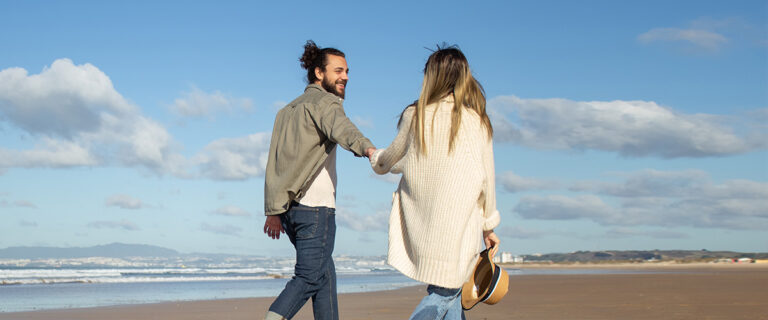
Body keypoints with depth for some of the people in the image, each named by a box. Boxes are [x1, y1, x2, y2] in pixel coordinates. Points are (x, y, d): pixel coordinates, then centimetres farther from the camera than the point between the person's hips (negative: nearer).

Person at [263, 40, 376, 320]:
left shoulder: (288, 110, 22)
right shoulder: (325, 102, -4)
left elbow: (274, 163, 20)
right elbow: (340, 129, -28)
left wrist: (273, 211, 19)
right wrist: (366, 147, -48)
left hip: (288, 207, 9)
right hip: (315, 205, -9)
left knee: (325, 274, 15)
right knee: (310, 277, -7)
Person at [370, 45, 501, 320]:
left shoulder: (415, 116, 2)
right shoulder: (477, 122, -1)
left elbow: (389, 160, 17)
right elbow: (487, 179, 2)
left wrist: (375, 158, 41)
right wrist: (488, 226, 15)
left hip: (418, 222, 3)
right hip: (458, 222, -3)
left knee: (448, 287, 18)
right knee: (446, 290, 2)